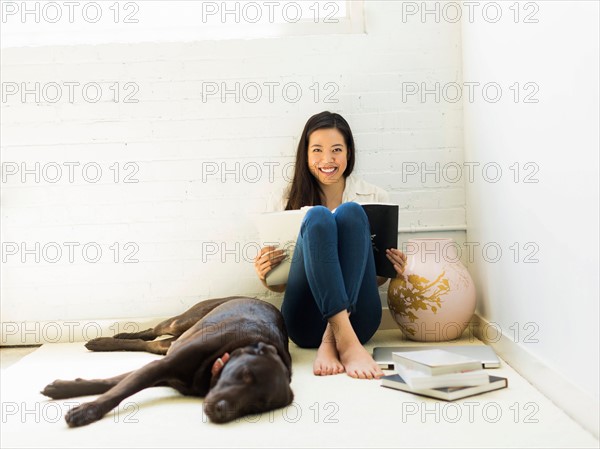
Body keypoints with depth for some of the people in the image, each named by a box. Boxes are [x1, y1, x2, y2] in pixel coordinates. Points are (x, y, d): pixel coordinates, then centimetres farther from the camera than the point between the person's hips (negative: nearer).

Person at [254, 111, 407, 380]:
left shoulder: (375, 197, 14)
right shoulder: (287, 203, 14)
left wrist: (394, 270, -4)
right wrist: (264, 276, -6)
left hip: (357, 317, 1)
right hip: (305, 321, 0)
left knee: (350, 212, -22)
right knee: (318, 216, -24)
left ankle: (331, 343, -33)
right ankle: (346, 342, -40)